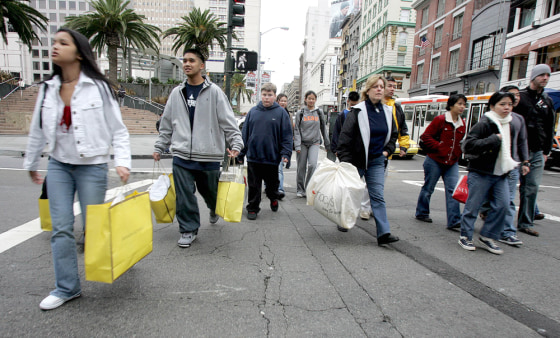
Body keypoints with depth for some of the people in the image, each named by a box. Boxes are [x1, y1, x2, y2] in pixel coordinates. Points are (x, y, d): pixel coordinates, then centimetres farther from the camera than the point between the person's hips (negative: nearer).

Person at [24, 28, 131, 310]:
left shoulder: (98, 87, -8)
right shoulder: (48, 89, 7)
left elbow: (117, 129, -8)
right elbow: (38, 130, 16)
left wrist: (122, 162, -20)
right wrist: (31, 164, 23)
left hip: (92, 166, -4)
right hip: (59, 165, 5)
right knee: (61, 228, 5)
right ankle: (67, 287, 19)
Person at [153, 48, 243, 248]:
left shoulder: (214, 92, -1)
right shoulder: (177, 93, 10)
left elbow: (228, 121, -5)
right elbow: (166, 124, 16)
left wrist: (236, 143, -16)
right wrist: (160, 147, 16)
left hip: (208, 155, -2)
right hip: (181, 156, 2)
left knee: (211, 191, 14)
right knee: (184, 196, 1)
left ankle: (214, 210, 47)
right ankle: (188, 230, 17)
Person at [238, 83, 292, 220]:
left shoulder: (281, 112, -1)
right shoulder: (253, 111, 5)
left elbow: (287, 135, -2)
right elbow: (245, 133, 10)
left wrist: (285, 153, -11)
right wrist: (241, 152, 8)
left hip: (272, 157, -1)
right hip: (253, 157, 1)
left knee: (272, 183, 15)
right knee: (253, 186, 7)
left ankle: (273, 198, 44)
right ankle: (252, 208, 21)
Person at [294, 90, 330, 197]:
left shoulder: (319, 112, 7)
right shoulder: (300, 113, 3)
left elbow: (323, 128, 14)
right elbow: (296, 130, 0)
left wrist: (327, 143, 14)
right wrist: (297, 145, -8)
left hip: (314, 143, 0)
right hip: (302, 143, 0)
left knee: (312, 164, -17)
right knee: (301, 167, 3)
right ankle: (300, 190, 16)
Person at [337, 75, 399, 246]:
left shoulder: (387, 112, 6)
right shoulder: (357, 112, -12)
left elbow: (393, 134, 21)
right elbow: (345, 137, -15)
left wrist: (387, 150, 6)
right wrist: (345, 161, -19)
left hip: (377, 161, 4)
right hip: (357, 161, -4)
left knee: (378, 196, -3)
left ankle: (384, 233, -5)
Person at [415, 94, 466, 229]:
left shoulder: (462, 123, 10)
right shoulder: (440, 120, -8)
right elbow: (426, 136, -9)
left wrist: (458, 154, 6)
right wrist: (439, 147, -15)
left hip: (452, 163, 5)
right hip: (435, 161, -5)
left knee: (453, 190, -5)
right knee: (428, 188, 7)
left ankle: (454, 221, -3)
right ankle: (421, 213, 25)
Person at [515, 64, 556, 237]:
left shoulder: (547, 102, 16)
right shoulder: (519, 96, -2)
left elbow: (550, 129, 20)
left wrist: (546, 151, 14)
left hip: (537, 153, 6)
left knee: (532, 187, 5)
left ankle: (525, 223, 13)